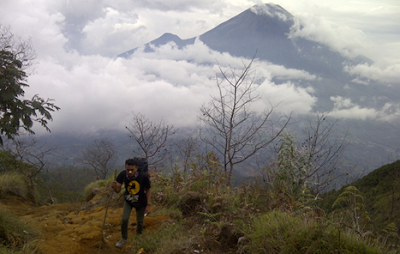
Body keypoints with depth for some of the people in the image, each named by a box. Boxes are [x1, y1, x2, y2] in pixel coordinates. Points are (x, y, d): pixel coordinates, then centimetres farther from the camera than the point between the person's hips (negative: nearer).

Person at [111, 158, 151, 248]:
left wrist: (148, 205, -15)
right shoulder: (123, 175, -28)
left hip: (140, 202, -1)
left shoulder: (144, 176, -32)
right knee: (124, 219, -10)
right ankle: (124, 239, 17)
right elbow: (118, 190, -24)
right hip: (128, 201, 1)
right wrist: (114, 186, -47)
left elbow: (148, 190, -17)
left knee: (140, 221, 12)